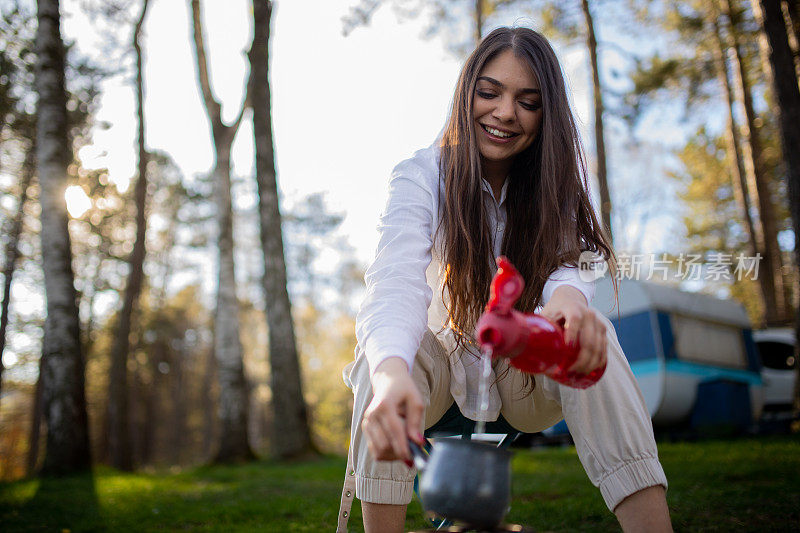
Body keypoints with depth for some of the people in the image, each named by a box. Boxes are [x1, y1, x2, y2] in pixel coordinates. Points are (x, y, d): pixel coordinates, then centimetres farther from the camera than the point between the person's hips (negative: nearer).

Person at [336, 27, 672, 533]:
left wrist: (568, 296, -51)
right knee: (386, 353, -34)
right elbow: (397, 279, -33)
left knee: (591, 335, -29)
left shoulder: (556, 178, -5)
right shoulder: (421, 176, -15)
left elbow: (567, 260, -24)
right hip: (444, 363, -1)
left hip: (525, 373, 2)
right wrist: (391, 372, -55)